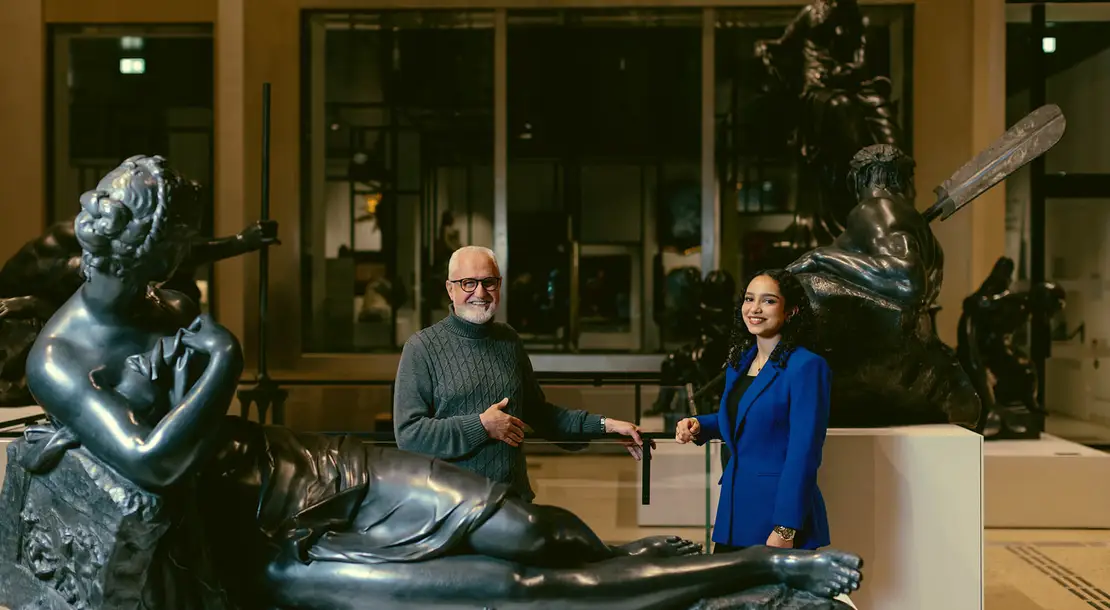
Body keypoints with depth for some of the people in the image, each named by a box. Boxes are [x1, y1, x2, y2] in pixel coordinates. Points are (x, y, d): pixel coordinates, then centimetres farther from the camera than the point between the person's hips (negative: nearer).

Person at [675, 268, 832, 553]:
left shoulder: (807, 366, -13)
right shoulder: (740, 361, 9)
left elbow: (803, 454, -17)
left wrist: (785, 530, -21)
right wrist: (698, 425, 4)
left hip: (780, 512, -7)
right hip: (734, 512, 7)